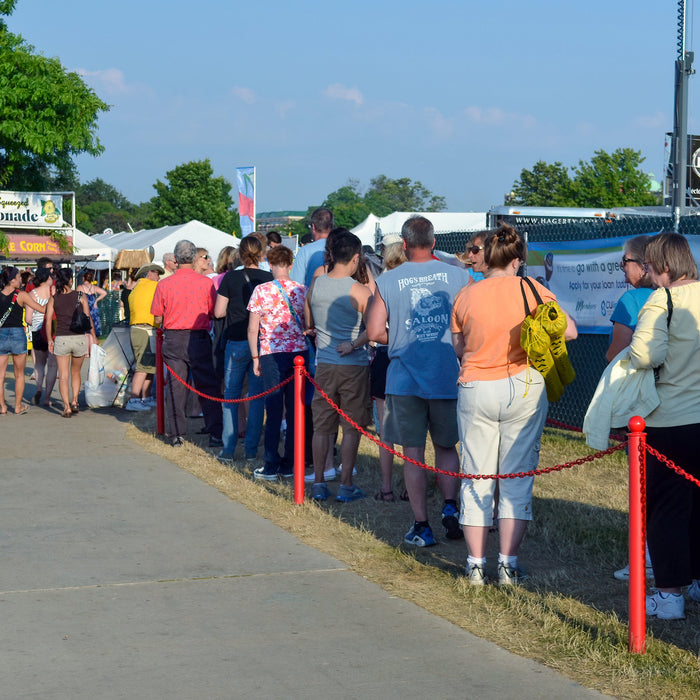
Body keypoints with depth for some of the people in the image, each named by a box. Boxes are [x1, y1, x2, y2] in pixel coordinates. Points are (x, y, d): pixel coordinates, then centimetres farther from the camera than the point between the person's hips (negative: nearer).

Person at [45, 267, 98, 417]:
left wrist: (50, 340, 3)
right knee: (76, 373, 20)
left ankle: (67, 407, -4)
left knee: (63, 376, 4)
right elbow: (88, 318, -3)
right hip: (79, 338, 0)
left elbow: (48, 321, -4)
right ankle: (74, 401, 10)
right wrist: (93, 336, 6)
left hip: (61, 339, 0)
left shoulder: (53, 299, 1)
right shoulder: (81, 296, -2)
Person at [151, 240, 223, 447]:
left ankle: (177, 434, 8)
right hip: (199, 338, -1)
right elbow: (214, 313, -1)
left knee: (175, 387, 7)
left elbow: (157, 319, 1)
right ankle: (215, 434, 1)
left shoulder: (164, 284, -3)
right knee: (208, 387, 4)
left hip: (173, 339, 1)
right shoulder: (206, 282, -5)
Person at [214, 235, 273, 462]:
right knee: (258, 396, 6)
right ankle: (251, 450, 6)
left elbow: (218, 312, -3)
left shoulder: (230, 278, -4)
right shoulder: (269, 278, -4)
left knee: (231, 395, 9)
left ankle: (228, 449, 7)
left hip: (236, 342, 0)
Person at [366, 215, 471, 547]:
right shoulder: (458, 276, -2)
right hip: (448, 377, 1)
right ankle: (450, 507, 0)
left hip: (404, 379, -1)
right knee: (446, 447, 18)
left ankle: (421, 526, 6)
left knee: (413, 454, 7)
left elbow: (374, 332, -4)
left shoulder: (387, 281, -2)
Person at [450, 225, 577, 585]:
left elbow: (459, 348, 7)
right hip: (523, 388, -1)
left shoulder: (465, 296, 0)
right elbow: (569, 331, -5)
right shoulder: (531, 289, -5)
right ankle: (508, 564, 6)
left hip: (475, 389, 1)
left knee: (476, 478, 8)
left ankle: (476, 565, 11)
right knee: (517, 478, 6)